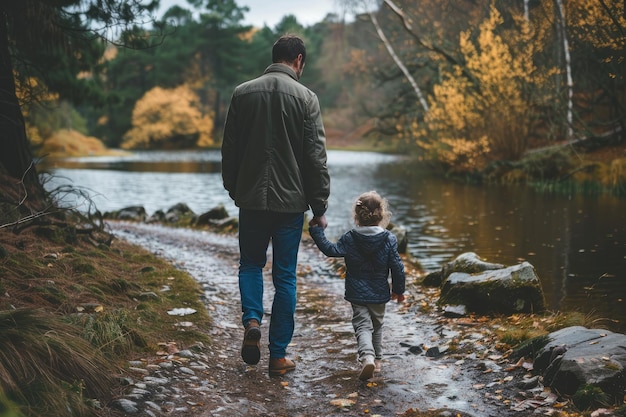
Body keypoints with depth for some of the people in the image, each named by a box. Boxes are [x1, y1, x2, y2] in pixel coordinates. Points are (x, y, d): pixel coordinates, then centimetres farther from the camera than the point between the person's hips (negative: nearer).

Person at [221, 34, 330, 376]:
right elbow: (316, 158, -7)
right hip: (291, 201, -1)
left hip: (251, 198, 2)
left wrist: (233, 190, 18)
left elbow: (229, 149, 6)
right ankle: (278, 356, 12)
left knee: (250, 264, 21)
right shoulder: (305, 98, -6)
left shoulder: (243, 93, 2)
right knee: (285, 277, 7)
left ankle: (252, 320, -3)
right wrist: (319, 207, -1)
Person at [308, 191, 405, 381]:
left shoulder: (349, 238, -10)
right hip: (379, 294, 2)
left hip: (357, 294, -2)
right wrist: (398, 290, 7)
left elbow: (331, 250, -11)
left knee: (362, 326, -2)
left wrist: (316, 230, -3)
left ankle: (367, 357, -26)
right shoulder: (389, 239, -8)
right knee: (377, 326, 21)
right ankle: (377, 359, 31)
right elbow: (397, 267, -6)